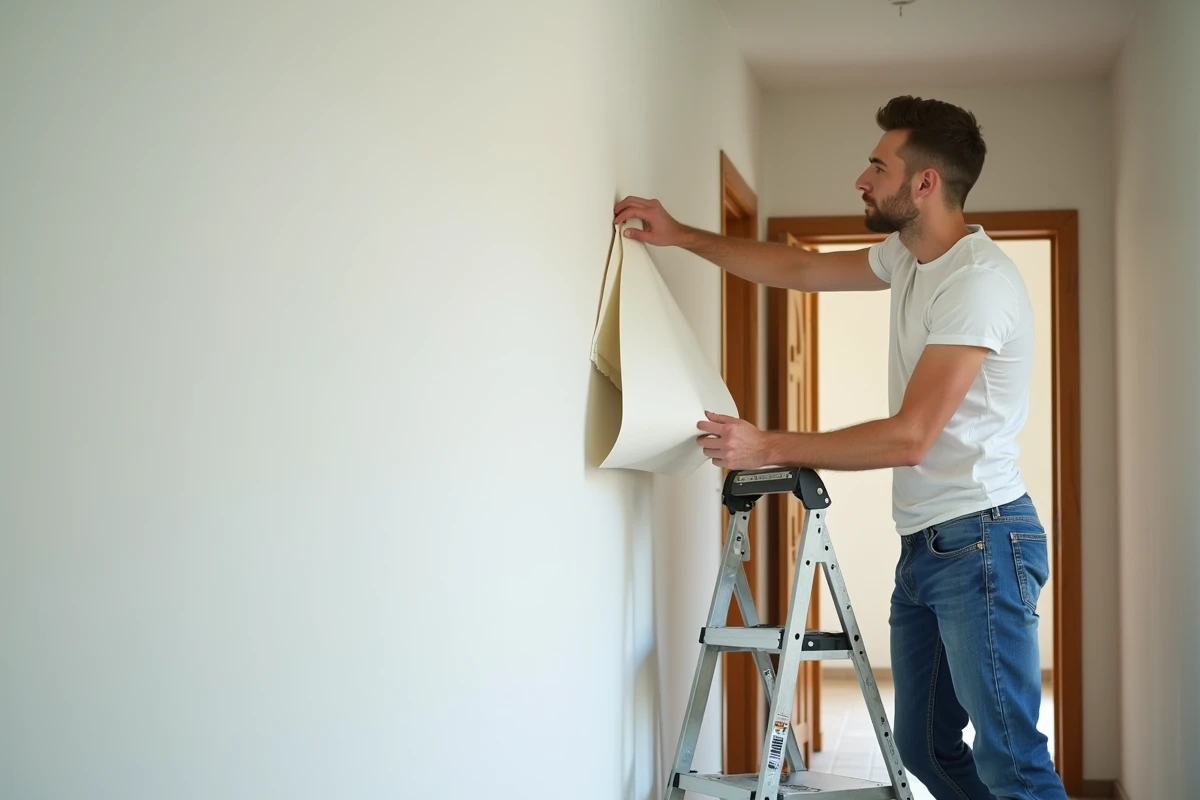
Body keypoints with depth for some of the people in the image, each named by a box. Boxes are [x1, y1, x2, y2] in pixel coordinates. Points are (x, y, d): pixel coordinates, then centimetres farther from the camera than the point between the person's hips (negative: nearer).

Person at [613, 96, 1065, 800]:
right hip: (923, 546, 10)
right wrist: (679, 235, 21)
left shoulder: (979, 280, -19)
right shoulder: (909, 258, 10)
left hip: (980, 541, -10)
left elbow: (908, 438, -22)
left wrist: (769, 447, -18)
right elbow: (801, 270, 24)